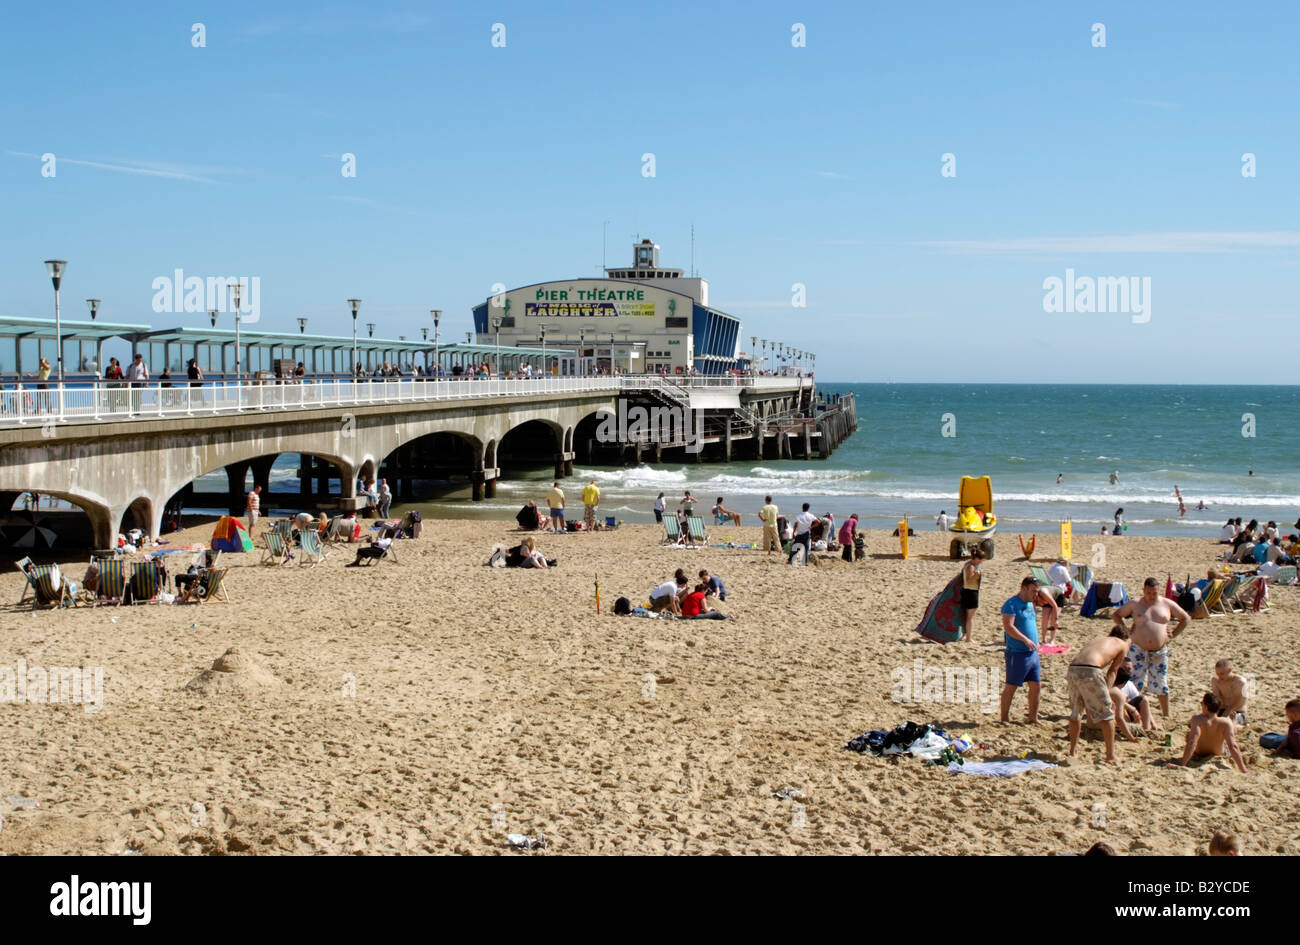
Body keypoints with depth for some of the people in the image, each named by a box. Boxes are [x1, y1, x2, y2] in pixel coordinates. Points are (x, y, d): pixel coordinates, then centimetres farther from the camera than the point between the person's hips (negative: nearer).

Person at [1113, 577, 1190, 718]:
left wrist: (1173, 634, 7)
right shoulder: (1135, 603, 3)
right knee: (1136, 683, -7)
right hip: (1138, 650, -1)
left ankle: (1166, 715, 17)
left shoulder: (1168, 604, 6)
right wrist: (1126, 632, 1)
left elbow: (1185, 618, 17)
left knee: (1161, 684, 7)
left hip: (1160, 651, 2)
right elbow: (1116, 615, 12)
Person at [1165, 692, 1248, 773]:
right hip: (1219, 754, 0)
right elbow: (1233, 746, -37)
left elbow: (1192, 743, -45)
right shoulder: (1226, 722, -32)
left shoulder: (1197, 719, -36)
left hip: (1199, 754, 0)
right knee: (1233, 728, 26)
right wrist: (1244, 771, -35)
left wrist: (1181, 765, -49)